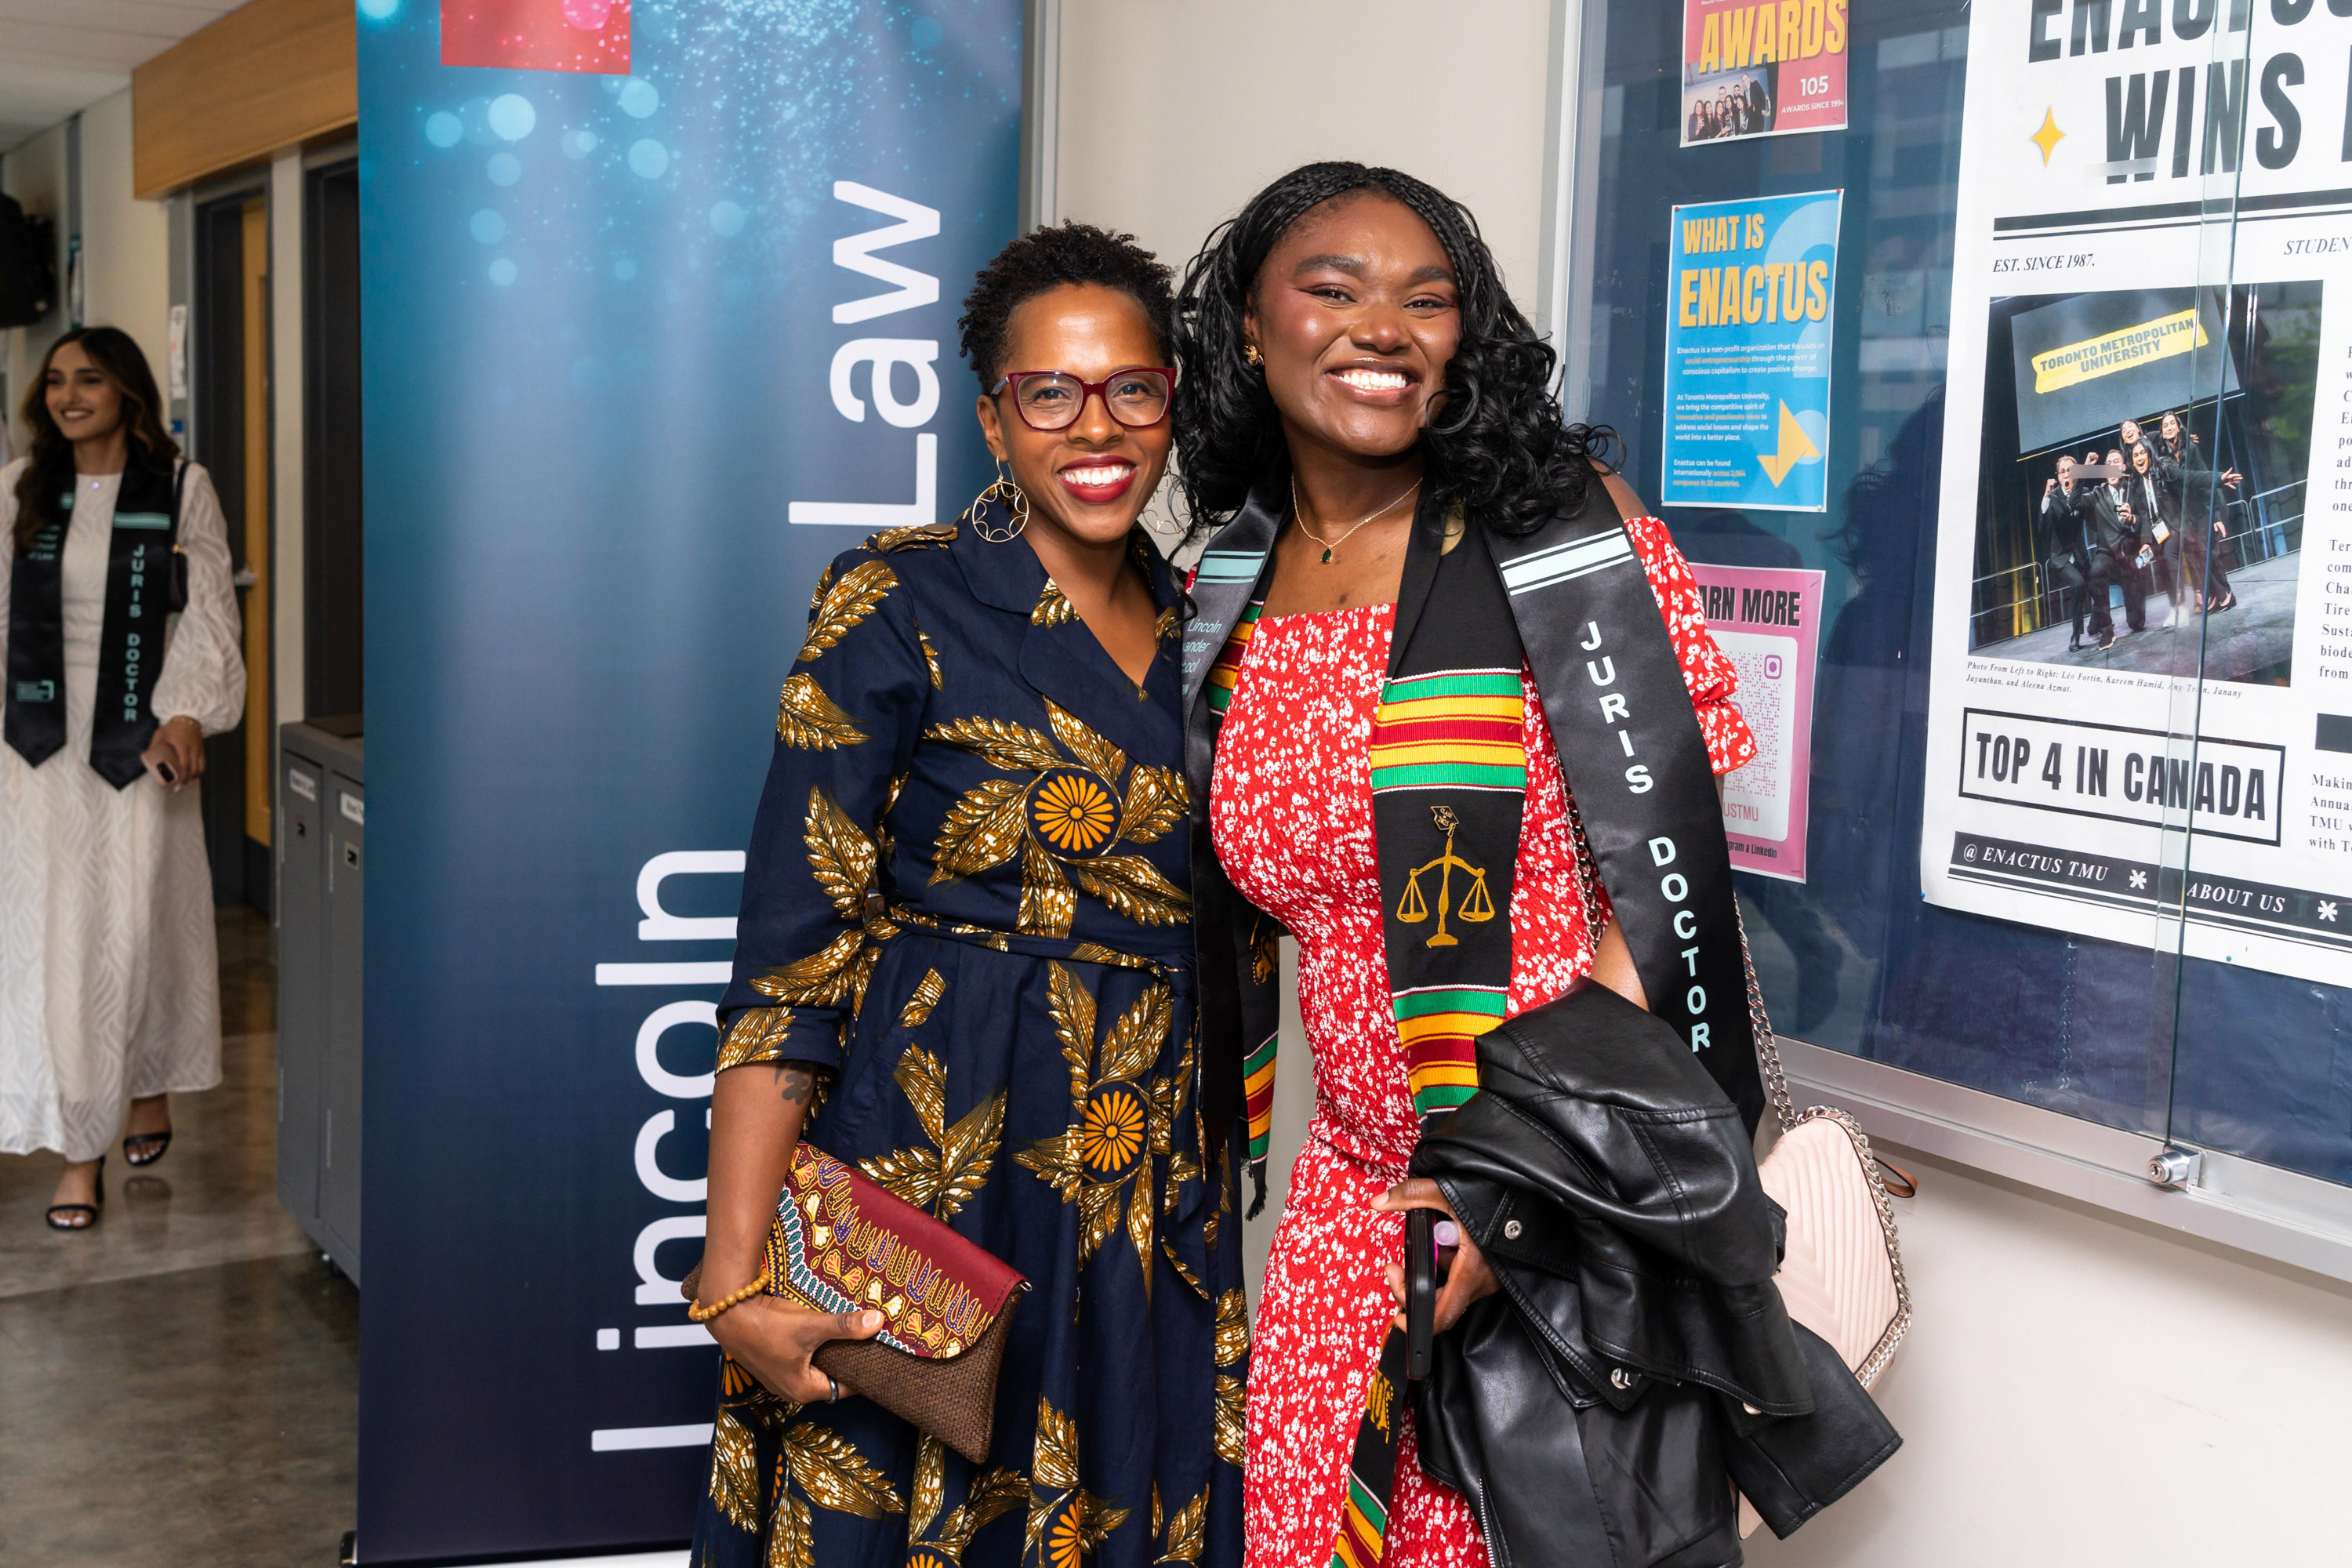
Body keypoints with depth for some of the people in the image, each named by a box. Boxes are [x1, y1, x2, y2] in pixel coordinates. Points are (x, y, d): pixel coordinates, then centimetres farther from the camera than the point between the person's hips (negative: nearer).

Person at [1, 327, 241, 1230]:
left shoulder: (182, 489, -1)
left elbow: (208, 612, -3)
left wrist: (187, 713, -16)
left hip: (140, 745, -2)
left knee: (138, 927, 4)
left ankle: (151, 1090, 32)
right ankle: (79, 1151, 8)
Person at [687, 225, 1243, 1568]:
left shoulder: (1202, 626, 8)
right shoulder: (902, 605, -9)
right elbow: (788, 954, -14)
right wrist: (740, 1281, -20)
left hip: (1162, 1191, 5)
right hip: (934, 1172, -5)